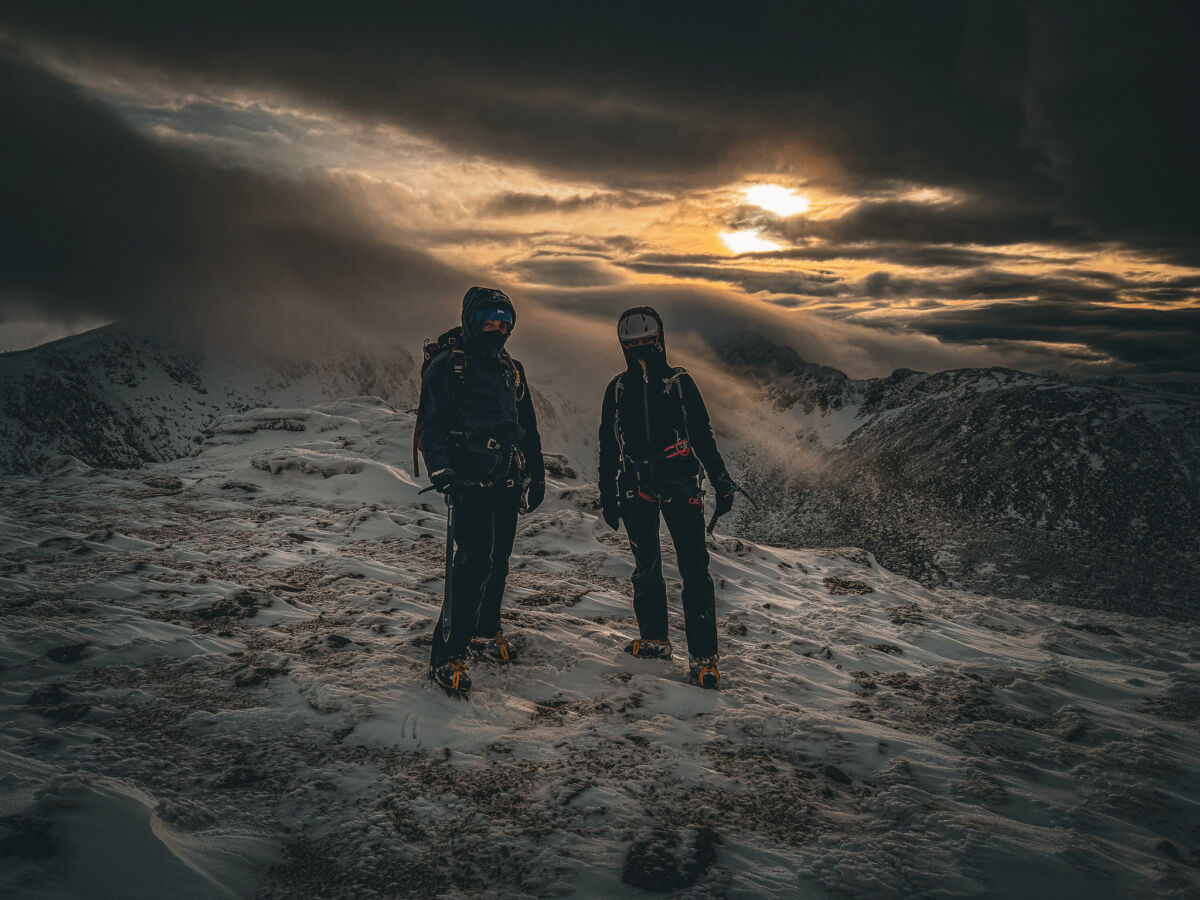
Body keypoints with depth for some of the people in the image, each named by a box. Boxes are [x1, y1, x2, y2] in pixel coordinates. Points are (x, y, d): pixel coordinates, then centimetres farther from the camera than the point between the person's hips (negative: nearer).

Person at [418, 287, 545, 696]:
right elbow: (430, 426, -8)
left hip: (506, 483, 7)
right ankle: (447, 655, -6)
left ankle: (485, 631, 33)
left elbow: (529, 428, 24)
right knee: (474, 561, -13)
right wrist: (442, 473, -19)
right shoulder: (447, 367, -2)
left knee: (498, 560, 13)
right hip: (470, 481, -7)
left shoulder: (512, 370, 18)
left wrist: (537, 475, 21)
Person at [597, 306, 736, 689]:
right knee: (646, 569, 11)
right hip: (636, 489, 3)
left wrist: (722, 482, 1)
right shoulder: (617, 389, 11)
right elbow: (608, 448, 15)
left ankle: (703, 656, -3)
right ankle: (654, 639, 27)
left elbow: (703, 436, 7)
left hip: (680, 485, -2)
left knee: (695, 571, -7)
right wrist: (608, 496, 13)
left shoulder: (680, 382, 5)